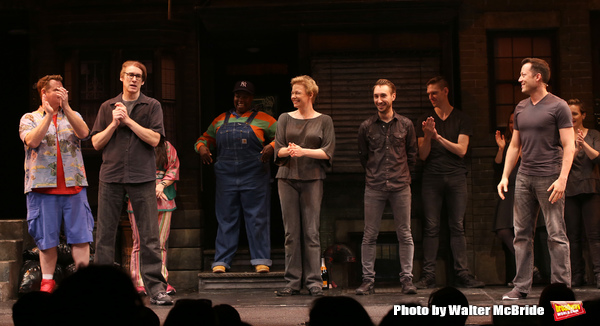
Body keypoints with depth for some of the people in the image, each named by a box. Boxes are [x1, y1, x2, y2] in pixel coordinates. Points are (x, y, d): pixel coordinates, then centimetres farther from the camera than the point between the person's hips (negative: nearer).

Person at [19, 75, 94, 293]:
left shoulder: (72, 116, 16)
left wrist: (66, 107, -12)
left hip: (73, 185, 2)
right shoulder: (29, 118, 10)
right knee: (47, 237, 2)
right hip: (43, 186, -2)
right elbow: (32, 141, -10)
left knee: (80, 235, -2)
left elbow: (84, 133, -7)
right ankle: (47, 282, 12)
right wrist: (48, 114, -11)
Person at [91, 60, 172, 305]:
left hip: (142, 177, -2)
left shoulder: (152, 106, 8)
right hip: (111, 175, 2)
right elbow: (96, 143, 10)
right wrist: (114, 123, -3)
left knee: (149, 236, -4)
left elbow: (154, 139, -4)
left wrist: (128, 120, -7)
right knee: (104, 234, 2)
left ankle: (155, 288, -2)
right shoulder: (107, 107, 15)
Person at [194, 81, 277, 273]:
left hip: (254, 177, -2)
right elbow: (205, 138, 25)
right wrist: (202, 147, 2)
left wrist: (272, 146, -15)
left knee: (257, 219, -2)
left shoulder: (263, 120, 9)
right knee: (226, 219, 3)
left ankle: (260, 260, 4)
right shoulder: (220, 120, 19)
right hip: (226, 176, 3)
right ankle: (221, 261, 7)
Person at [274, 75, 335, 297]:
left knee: (311, 232, -4)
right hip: (287, 179, 2)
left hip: (312, 179, -2)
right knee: (291, 232, 2)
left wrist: (303, 151, -14)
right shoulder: (285, 119, 12)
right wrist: (287, 151, -17)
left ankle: (314, 282, 1)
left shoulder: (324, 121, 6)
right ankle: (293, 282, 7)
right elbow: (278, 149, 6)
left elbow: (328, 152, -3)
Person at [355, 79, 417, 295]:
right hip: (374, 188, 0)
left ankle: (407, 279, 9)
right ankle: (368, 279, 7)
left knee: (405, 235, 2)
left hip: (401, 187, 0)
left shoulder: (406, 125, 5)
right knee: (369, 235, 1)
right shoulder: (366, 127, 4)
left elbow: (412, 155, 15)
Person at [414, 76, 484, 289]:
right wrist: (427, 137, -11)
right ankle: (428, 275, -4)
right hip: (432, 177, 1)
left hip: (456, 176, 0)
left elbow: (461, 150, -1)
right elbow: (423, 155, 7)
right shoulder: (425, 121, 13)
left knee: (458, 227, -1)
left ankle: (462, 273, 0)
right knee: (431, 227, -4)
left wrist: (438, 137, -7)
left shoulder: (462, 119, 9)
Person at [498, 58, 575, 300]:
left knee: (556, 235, -3)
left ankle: (561, 287, 3)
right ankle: (521, 286, 12)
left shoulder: (558, 106, -4)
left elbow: (569, 146, -7)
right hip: (524, 178, 6)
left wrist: (562, 179, -17)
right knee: (522, 234, 6)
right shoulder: (521, 108, 14)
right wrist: (504, 176, 11)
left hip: (549, 178, -6)